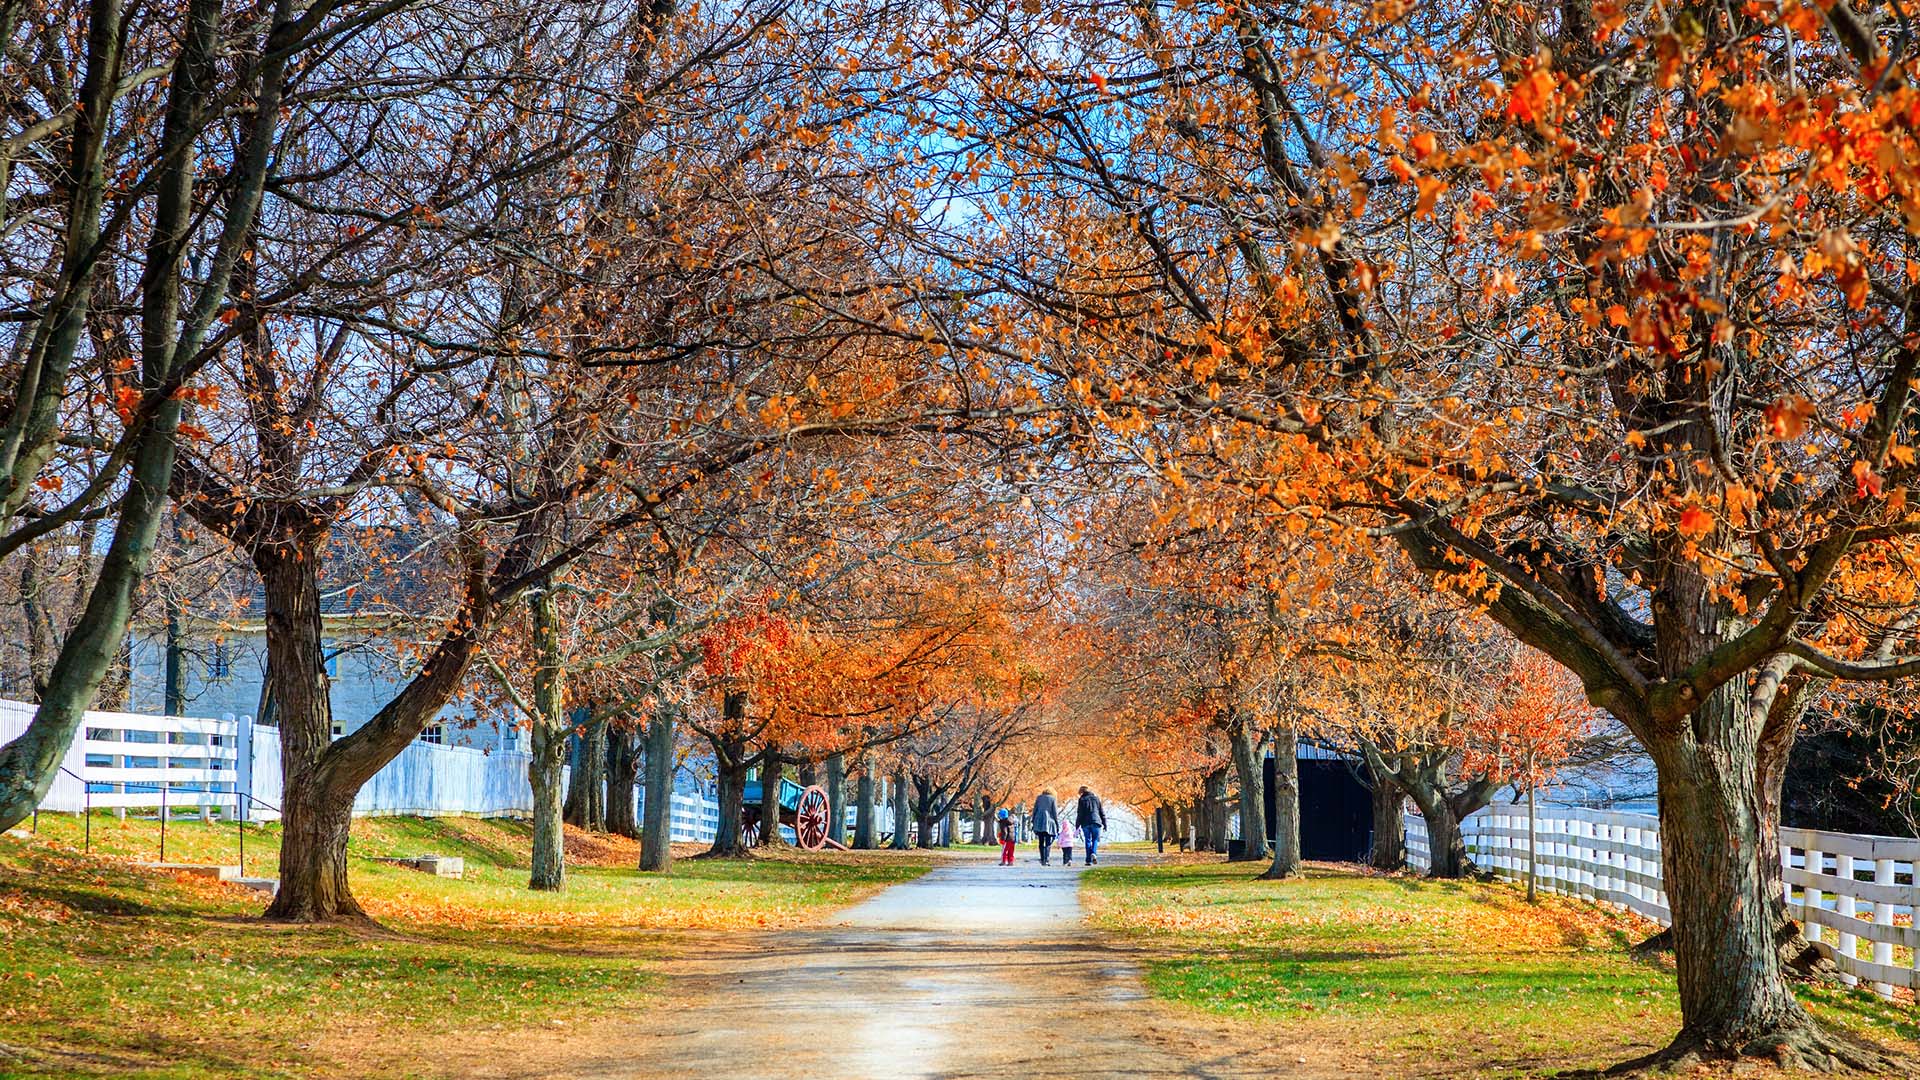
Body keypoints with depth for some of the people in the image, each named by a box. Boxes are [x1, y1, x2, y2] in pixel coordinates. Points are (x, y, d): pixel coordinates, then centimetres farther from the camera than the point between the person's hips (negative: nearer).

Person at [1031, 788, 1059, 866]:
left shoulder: (1039, 798, 9)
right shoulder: (1052, 799, 0)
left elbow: (1034, 810, 9)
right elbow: (1055, 813, -1)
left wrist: (1033, 822, 14)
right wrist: (1057, 825, 4)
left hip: (1039, 822, 3)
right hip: (1049, 823, -3)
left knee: (1041, 842, 13)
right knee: (1048, 843, -2)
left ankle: (1042, 859, 14)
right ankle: (1046, 859, -19)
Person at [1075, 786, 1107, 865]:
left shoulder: (1082, 800, 2)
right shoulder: (1096, 798, 9)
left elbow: (1079, 814, -1)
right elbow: (1102, 812, 9)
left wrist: (1077, 825, 2)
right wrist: (1104, 823, 13)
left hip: (1086, 823, -1)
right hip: (1096, 822, 1)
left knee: (1088, 841, 5)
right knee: (1095, 839, 11)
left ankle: (1089, 860, 2)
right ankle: (1094, 853, -17)